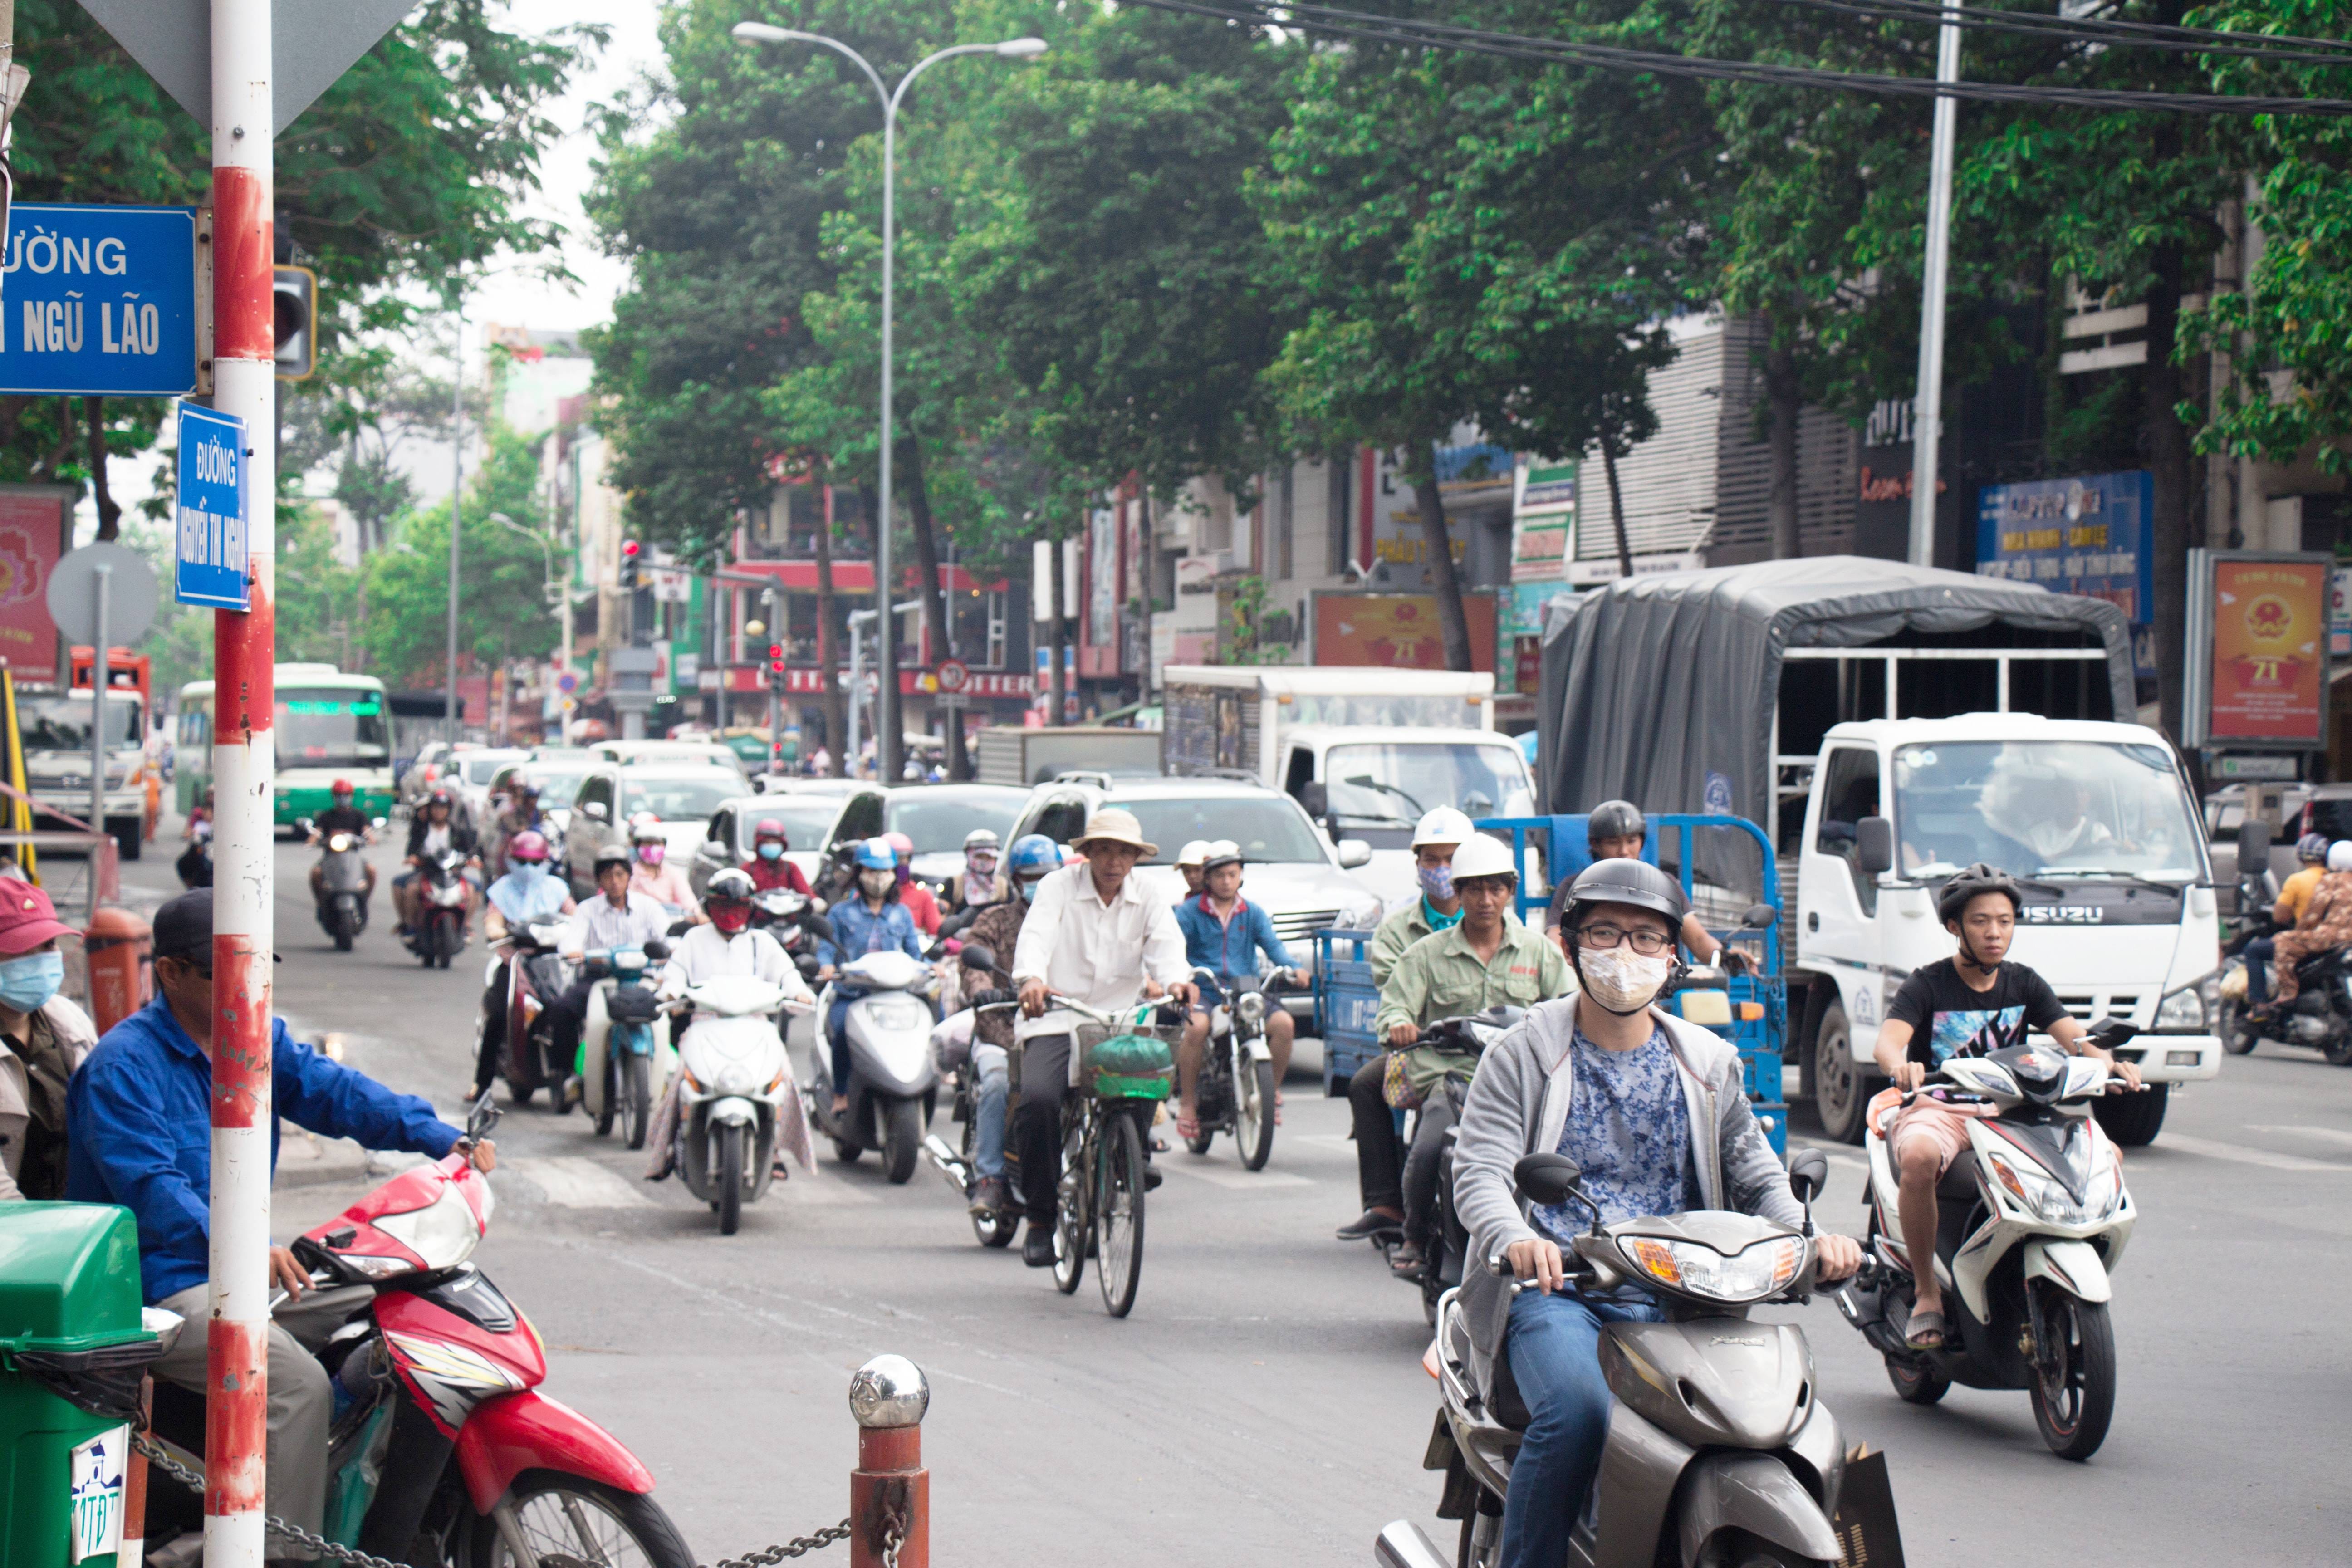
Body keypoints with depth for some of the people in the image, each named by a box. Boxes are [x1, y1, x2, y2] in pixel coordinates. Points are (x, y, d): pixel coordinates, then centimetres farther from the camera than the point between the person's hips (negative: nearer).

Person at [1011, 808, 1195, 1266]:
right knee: (1039, 1097, -26)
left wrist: (1175, 981, -33)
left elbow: (1166, 945, -8)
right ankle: (1040, 1216, -10)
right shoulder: (1059, 887, 2)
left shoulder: (1148, 900, 10)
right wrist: (1032, 979, -38)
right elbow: (1036, 936, -16)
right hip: (1056, 1019, -2)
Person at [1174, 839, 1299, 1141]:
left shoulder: (1253, 913, 17)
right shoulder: (1189, 912, 8)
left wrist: (1290, 968, -18)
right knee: (1196, 1027, -36)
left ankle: (1272, 1091, -3)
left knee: (1283, 1023, -24)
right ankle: (1187, 1102, -19)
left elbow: (1272, 945, 4)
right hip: (1204, 991, -3)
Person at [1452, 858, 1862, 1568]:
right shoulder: (1522, 1056, 6)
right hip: (1555, 1291, -3)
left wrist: (1811, 1238, -6)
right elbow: (1480, 1171, -5)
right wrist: (1515, 1240, -28)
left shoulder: (1707, 1063, 18)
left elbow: (1756, 1176, 17)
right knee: (1577, 1411, -33)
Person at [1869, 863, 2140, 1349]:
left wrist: (2109, 1062, -24)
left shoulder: (2024, 984, 12)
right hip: (1937, 1110, -4)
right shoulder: (1928, 985, -2)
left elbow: (2072, 1035, -1)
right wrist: (1902, 1066, -43)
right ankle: (1926, 1293, -24)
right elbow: (1888, 1039, -18)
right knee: (1920, 1158, -40)